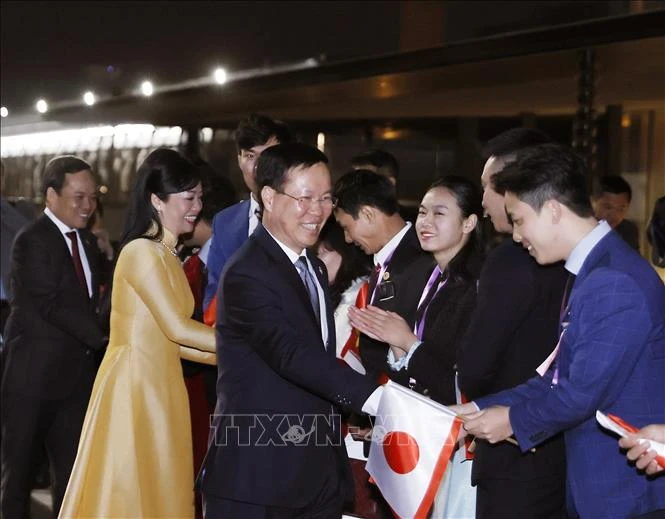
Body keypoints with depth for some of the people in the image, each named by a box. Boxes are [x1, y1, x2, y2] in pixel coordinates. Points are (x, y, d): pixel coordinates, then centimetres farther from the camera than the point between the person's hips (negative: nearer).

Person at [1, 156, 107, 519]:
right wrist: (107, 339, -22)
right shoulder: (31, 241, -12)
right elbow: (52, 305, -20)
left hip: (77, 375, 7)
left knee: (73, 471, 10)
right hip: (32, 377, -7)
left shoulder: (87, 242, 13)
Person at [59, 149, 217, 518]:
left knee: (157, 489, 12)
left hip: (160, 385, 9)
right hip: (134, 384, -9)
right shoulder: (142, 251, -13)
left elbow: (167, 337, 11)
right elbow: (177, 328, -17)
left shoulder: (167, 255, 15)